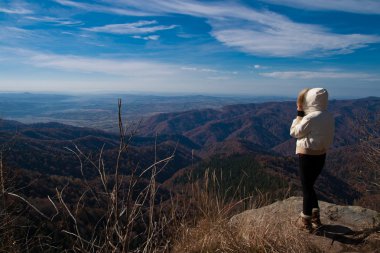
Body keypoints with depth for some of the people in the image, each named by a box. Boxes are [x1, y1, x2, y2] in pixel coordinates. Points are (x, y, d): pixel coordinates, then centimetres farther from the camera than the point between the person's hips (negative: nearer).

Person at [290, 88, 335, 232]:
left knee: (306, 188, 6)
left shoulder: (311, 118, -21)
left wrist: (299, 112, -6)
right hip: (321, 156, 8)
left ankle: (306, 222, 21)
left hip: (308, 156, -8)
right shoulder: (329, 117, 3)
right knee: (309, 186, 22)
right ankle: (315, 217, 35)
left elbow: (295, 132, -9)